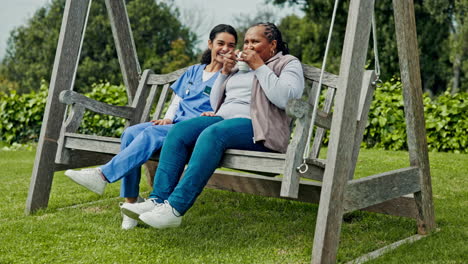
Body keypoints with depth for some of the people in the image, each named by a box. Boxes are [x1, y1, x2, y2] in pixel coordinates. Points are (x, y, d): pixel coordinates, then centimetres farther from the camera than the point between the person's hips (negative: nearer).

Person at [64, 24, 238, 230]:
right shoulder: (193, 71, 26)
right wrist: (168, 118, 4)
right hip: (175, 124, 6)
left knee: (152, 133, -32)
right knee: (131, 133, -21)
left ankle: (102, 175, -35)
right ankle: (130, 202, -21)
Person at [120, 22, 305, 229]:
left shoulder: (288, 64, 10)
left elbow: (284, 98, -12)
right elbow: (215, 104, 25)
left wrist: (259, 66, -8)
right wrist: (225, 72, 13)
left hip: (256, 127, -7)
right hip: (224, 119, 7)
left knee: (212, 134, -35)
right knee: (179, 130, -20)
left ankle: (176, 208, -39)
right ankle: (158, 200, -27)